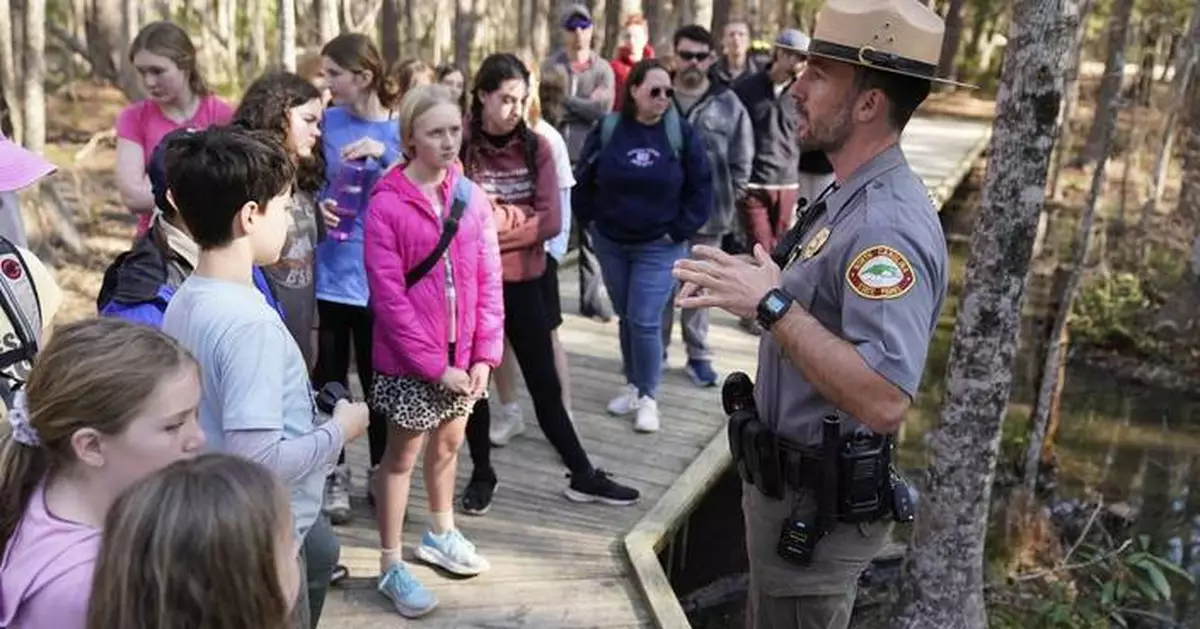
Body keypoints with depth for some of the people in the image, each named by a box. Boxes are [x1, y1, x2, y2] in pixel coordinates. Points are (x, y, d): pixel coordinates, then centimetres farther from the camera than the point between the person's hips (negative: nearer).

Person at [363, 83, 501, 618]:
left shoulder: (473, 197, 0)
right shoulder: (387, 203, -14)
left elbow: (489, 282, 2)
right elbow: (388, 296, -16)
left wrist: (485, 353, -5)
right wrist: (433, 363, -16)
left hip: (462, 355, 5)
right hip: (410, 360, -5)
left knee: (449, 441, 21)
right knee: (402, 455, 8)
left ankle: (441, 534, 42)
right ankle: (391, 567, 20)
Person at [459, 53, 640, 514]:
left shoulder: (536, 148, 1)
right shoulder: (460, 148, -9)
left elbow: (551, 222, -9)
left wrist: (492, 222, -14)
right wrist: (520, 216, -12)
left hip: (524, 282, 3)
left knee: (545, 383, 12)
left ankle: (583, 476, 22)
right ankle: (482, 475, 30)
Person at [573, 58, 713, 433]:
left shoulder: (682, 133, -8)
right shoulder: (608, 130, -4)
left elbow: (701, 189, -4)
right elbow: (584, 180, 7)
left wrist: (679, 231, -7)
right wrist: (593, 220, 3)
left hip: (659, 247, -3)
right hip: (611, 243, 3)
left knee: (645, 322, -7)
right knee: (626, 318, 14)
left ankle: (648, 397, 10)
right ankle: (632, 385, 31)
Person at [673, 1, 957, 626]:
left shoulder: (887, 225, -28)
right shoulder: (852, 199, 6)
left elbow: (884, 401, -36)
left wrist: (771, 305, -32)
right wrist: (748, 286, 2)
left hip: (817, 504, -10)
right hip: (790, 481, 10)